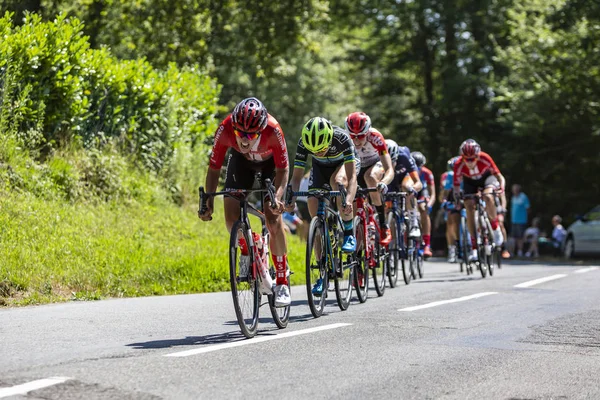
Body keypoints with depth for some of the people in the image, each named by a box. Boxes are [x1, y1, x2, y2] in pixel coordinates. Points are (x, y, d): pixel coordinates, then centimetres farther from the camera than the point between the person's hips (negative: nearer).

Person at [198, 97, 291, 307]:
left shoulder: (272, 130, -39)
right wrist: (208, 200, -33)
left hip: (270, 162, -2)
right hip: (241, 160, 2)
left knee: (274, 219, -17)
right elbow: (214, 167, -23)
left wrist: (277, 197, -42)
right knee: (232, 219, -14)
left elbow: (283, 169, -27)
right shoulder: (225, 129, -35)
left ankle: (282, 283, -5)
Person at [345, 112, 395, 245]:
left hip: (376, 164, -3)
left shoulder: (375, 137, -34)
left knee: (370, 176, -38)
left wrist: (383, 183, -61)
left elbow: (390, 170, -40)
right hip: (358, 168, 3)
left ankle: (384, 227, -31)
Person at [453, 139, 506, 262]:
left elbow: (498, 175, -23)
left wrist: (501, 188, -38)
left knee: (488, 196, -34)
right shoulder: (459, 165, -30)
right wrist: (457, 198, -30)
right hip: (470, 182, 2)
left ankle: (495, 228, -13)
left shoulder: (484, 158, -33)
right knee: (469, 208, -15)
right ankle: (474, 247, -11)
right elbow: (456, 184, -16)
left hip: (486, 177, -2)